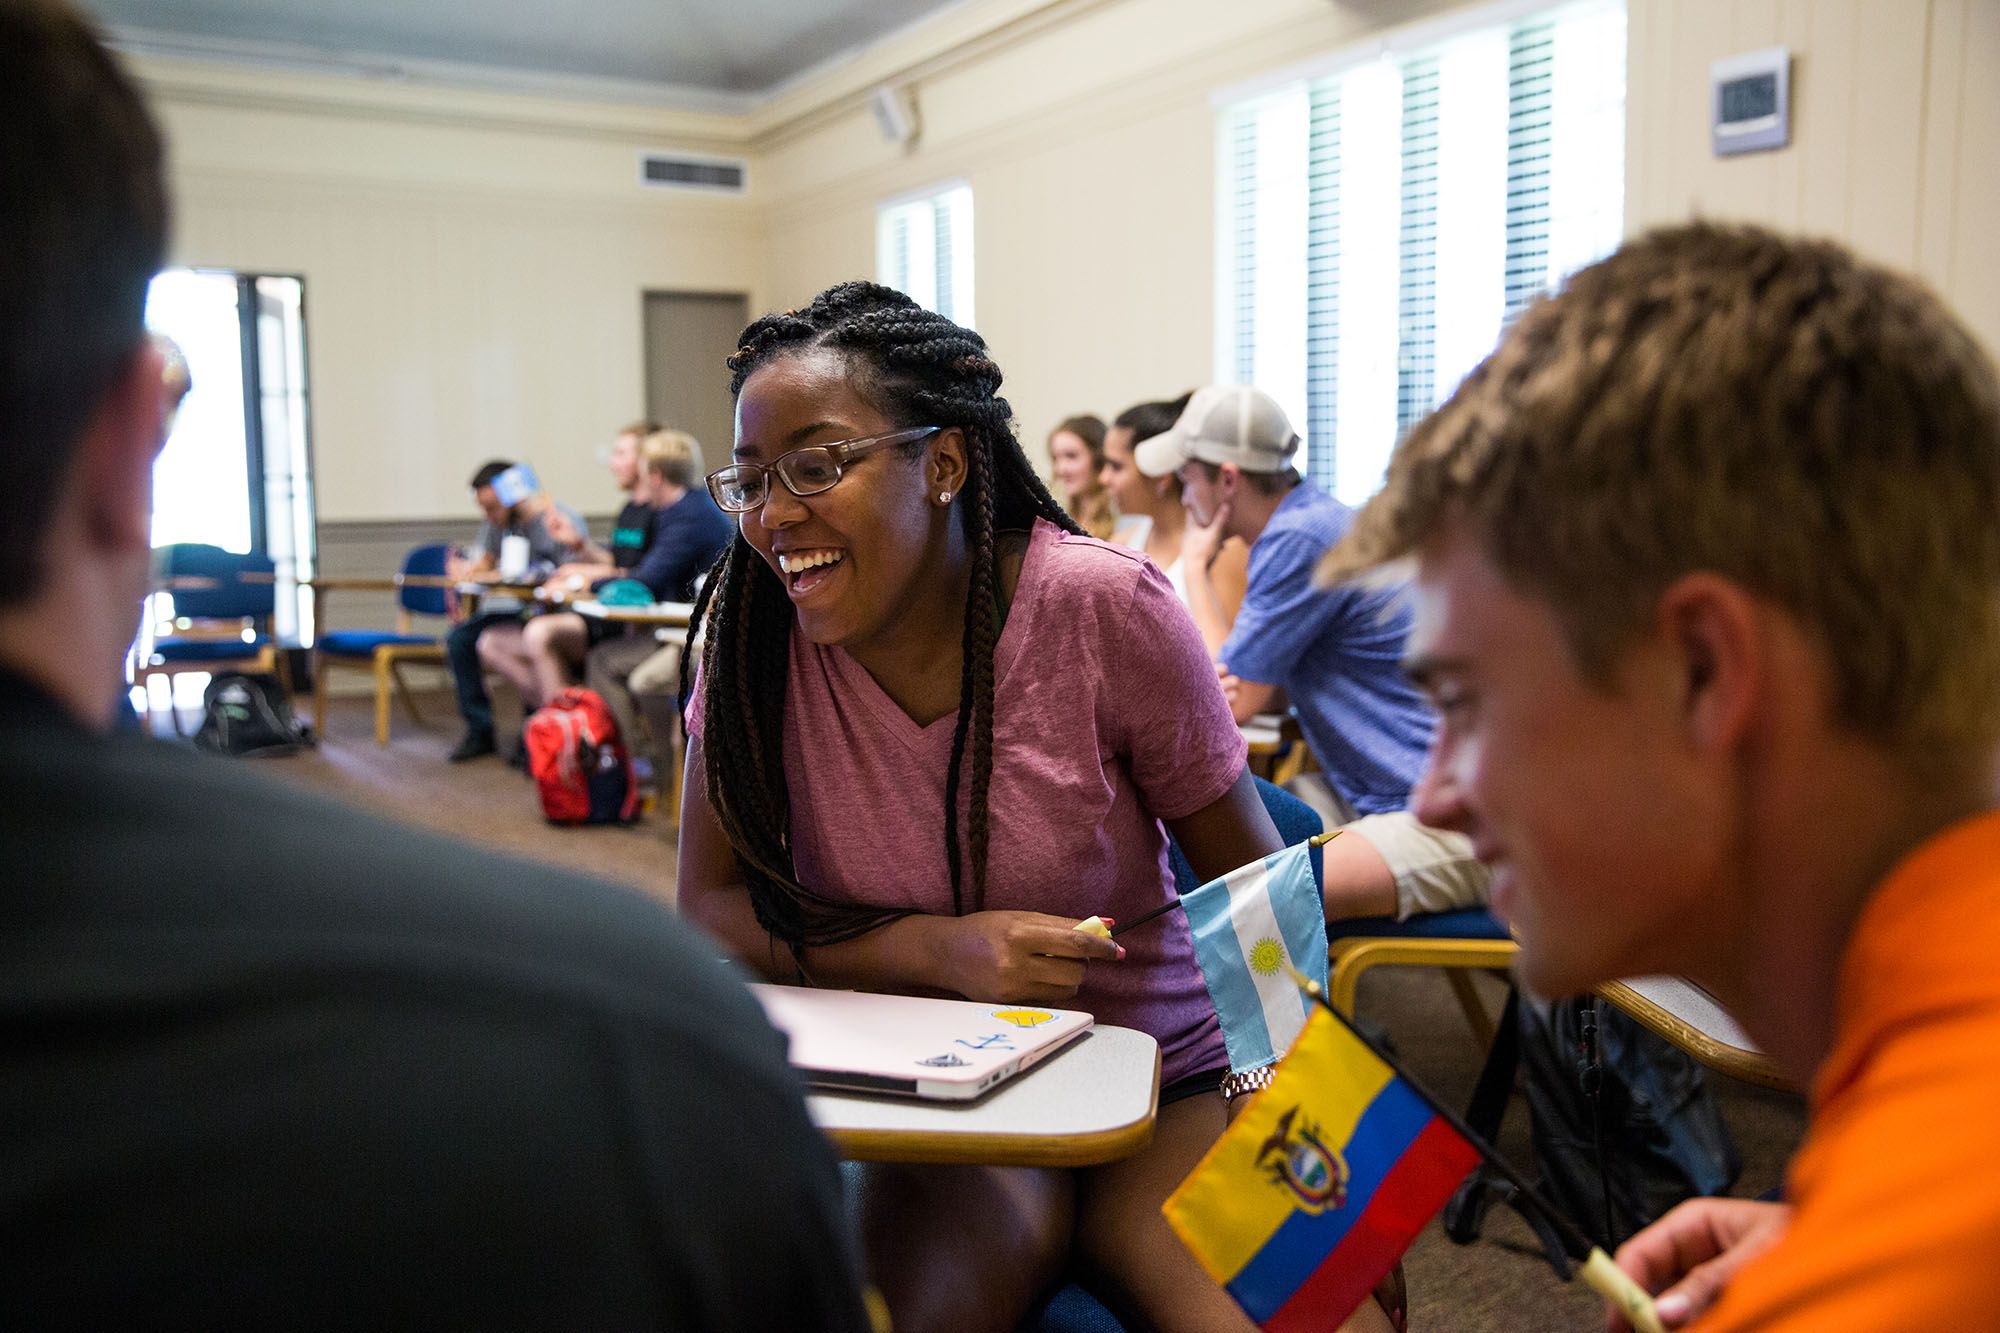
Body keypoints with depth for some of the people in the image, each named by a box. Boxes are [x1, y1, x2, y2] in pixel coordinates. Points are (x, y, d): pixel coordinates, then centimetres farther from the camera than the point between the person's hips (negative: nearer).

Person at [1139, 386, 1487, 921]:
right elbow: (1273, 689, 17)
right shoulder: (1313, 521, 14)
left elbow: (1231, 702, -8)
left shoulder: (1299, 541, -18)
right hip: (1371, 797, 10)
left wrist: (1196, 568, 2)